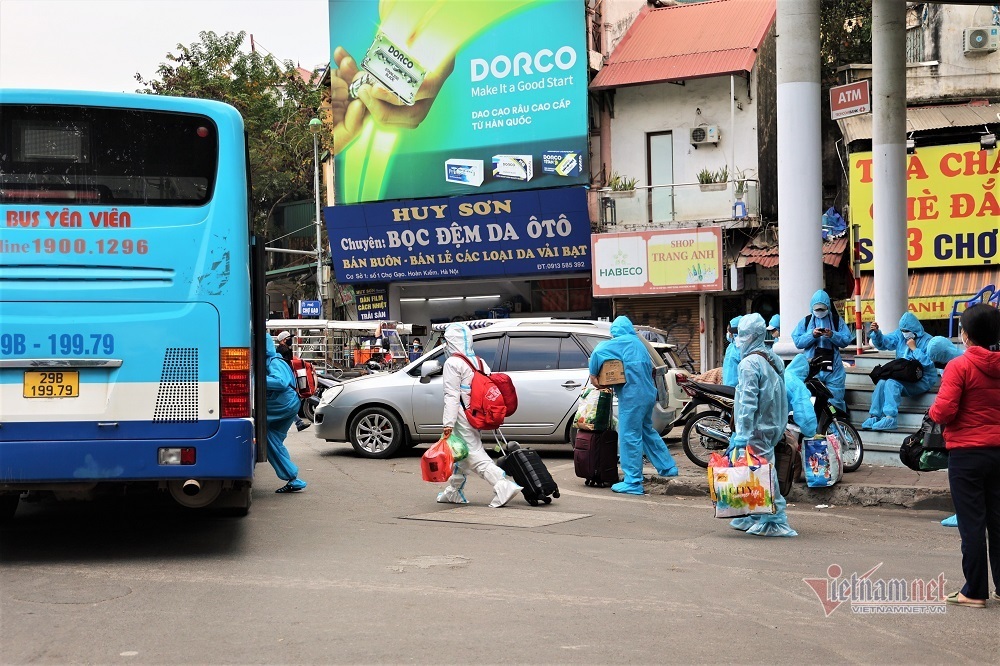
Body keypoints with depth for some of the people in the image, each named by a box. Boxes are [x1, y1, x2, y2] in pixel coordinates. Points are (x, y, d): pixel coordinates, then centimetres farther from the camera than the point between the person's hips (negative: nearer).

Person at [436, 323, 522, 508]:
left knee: (476, 457, -10)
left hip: (463, 419, -9)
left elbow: (452, 396, -17)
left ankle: (504, 486, -22)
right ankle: (454, 492, 33)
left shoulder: (452, 363, -10)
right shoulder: (479, 362, 14)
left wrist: (448, 423, -19)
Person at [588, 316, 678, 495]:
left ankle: (633, 483, -3)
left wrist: (593, 375, -10)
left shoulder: (621, 342, -9)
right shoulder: (638, 343, 16)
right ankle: (667, 466, 32)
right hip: (648, 393, 9)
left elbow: (598, 351, -20)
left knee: (630, 437, -4)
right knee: (647, 430, 25)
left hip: (632, 396, -9)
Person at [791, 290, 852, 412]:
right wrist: (812, 335, -13)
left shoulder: (837, 320, 10)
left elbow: (846, 340, 1)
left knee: (835, 401, 0)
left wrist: (832, 335, -15)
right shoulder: (806, 321, 11)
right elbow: (797, 342, 1)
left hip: (833, 367, 0)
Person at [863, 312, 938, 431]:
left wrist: (914, 348, -16)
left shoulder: (927, 340, -7)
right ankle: (874, 416, -24)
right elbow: (882, 343, 14)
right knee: (882, 383, -22)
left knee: (892, 383, -30)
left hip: (922, 380, -6)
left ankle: (890, 418, -37)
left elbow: (928, 362, -19)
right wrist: (876, 332, -4)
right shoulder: (900, 335, 12)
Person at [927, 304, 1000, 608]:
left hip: (967, 453, -5)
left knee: (972, 524, 0)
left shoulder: (960, 366, -13)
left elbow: (943, 411, -18)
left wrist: (933, 410, 2)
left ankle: (974, 591, 6)